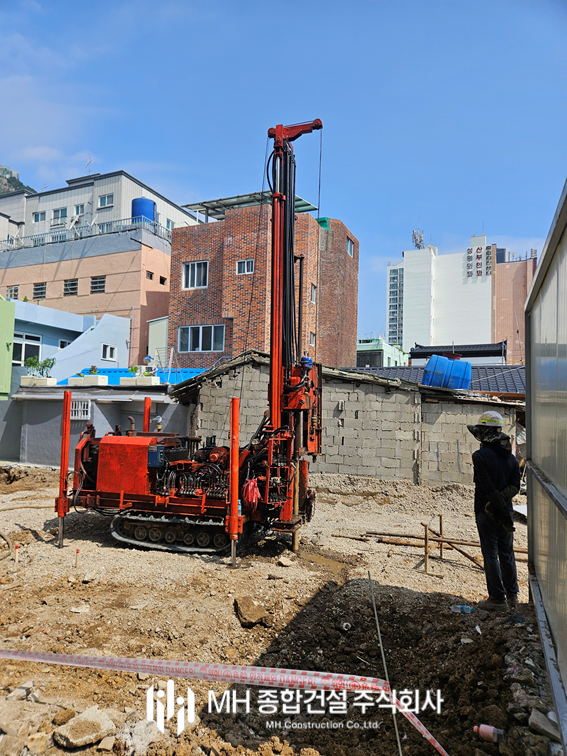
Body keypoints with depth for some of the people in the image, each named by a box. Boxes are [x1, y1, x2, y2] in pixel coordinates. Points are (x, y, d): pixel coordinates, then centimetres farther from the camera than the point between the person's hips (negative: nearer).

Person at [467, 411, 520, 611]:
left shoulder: (480, 456, -16)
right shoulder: (510, 456, 6)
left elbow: (489, 487, -20)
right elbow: (515, 486, 0)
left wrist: (501, 510, -17)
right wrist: (500, 501, -9)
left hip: (487, 513, -6)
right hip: (506, 512, 6)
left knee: (491, 555, 3)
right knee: (507, 553, 17)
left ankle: (498, 599, 11)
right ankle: (512, 594, 29)